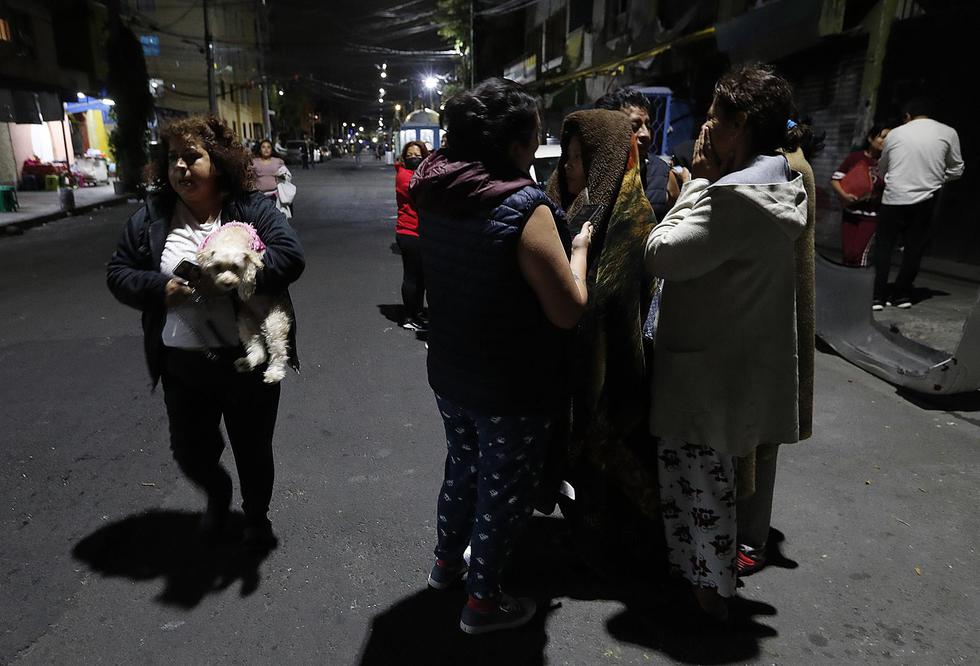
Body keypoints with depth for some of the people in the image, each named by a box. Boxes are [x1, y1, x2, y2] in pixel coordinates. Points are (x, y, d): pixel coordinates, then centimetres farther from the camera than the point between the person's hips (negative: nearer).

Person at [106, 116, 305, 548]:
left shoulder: (253, 209, -5)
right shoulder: (150, 217, 4)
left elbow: (290, 256, -17)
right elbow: (118, 274, 7)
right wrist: (160, 287, -13)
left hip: (248, 361, -3)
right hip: (182, 366, 3)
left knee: (253, 449, 14)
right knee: (189, 451, 16)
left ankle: (257, 514, 42)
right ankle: (217, 496, 51)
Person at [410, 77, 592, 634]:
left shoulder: (437, 196, -2)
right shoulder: (525, 208, -25)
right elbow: (569, 311, -22)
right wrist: (578, 248, -6)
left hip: (450, 374, 7)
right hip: (513, 390, -7)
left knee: (463, 466, 28)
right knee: (504, 490, 13)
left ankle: (447, 560, 48)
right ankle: (483, 602, 31)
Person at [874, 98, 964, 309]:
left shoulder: (894, 134, 5)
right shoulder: (948, 133, 4)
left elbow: (882, 168, 17)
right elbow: (956, 170, 9)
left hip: (894, 198, 0)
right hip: (925, 200, 1)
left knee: (884, 246, 8)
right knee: (914, 248, 11)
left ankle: (879, 296, 3)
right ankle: (902, 294, 15)